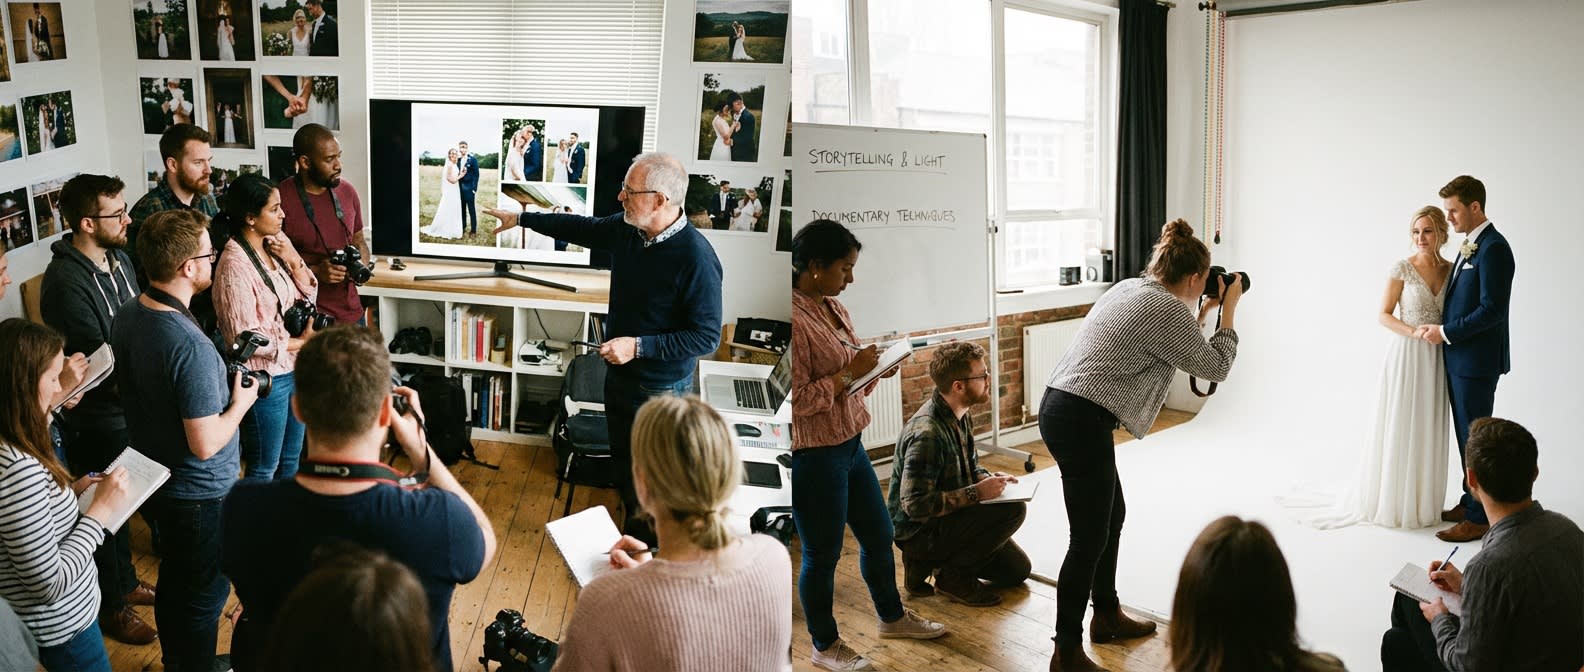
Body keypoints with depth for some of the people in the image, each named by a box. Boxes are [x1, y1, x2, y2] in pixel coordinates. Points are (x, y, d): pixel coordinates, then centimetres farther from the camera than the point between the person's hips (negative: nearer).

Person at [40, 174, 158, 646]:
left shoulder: (118, 257, 0)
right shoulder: (66, 283, -26)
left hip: (132, 407, 8)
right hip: (97, 421, -8)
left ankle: (125, 582, 45)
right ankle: (110, 607, 29)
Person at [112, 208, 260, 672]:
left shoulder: (124, 319, -5)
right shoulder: (190, 346, -33)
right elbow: (205, 444, -30)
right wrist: (240, 403, -13)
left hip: (152, 478, 9)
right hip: (200, 494, -9)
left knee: (172, 581, 27)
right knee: (205, 596, 13)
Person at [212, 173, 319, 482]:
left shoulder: (274, 245, 1)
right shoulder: (235, 263, -21)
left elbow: (308, 297, 9)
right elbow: (246, 338, -21)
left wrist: (293, 260, -7)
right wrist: (301, 342, -12)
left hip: (293, 369, 8)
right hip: (265, 377, -8)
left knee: (291, 459, 22)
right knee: (263, 469, 8)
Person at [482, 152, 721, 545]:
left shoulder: (696, 258, -28)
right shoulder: (626, 230, -6)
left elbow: (707, 336, -26)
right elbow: (581, 228, 15)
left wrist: (638, 346, -28)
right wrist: (521, 218, 21)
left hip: (661, 391, -8)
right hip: (619, 374, 8)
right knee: (623, 463, 23)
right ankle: (632, 533, 43)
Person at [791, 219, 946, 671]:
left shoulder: (832, 307, 7)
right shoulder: (795, 319, -22)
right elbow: (797, 398, -25)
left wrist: (874, 370, -1)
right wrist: (849, 373, -23)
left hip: (850, 444, 9)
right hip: (814, 455, -9)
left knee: (878, 535, 22)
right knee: (822, 554, 8)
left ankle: (892, 616, 44)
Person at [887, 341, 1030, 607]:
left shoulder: (961, 416, 1)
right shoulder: (927, 434, -29)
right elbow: (915, 504, -32)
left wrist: (990, 479, -6)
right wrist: (977, 493, -27)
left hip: (943, 517, 9)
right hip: (918, 532, -9)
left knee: (1017, 569, 10)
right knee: (1013, 510, -22)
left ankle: (926, 563, 12)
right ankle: (952, 576, -7)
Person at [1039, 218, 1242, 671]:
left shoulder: (1131, 289, 16)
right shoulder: (1168, 310, -10)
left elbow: (1180, 345, 27)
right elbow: (1215, 367, 1)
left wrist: (1203, 312, 22)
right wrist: (1227, 310, 10)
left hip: (1060, 408, 10)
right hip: (1083, 421, -10)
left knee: (1112, 515, 23)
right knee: (1090, 540, -3)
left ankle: (1107, 616, 37)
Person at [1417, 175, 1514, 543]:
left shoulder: (1493, 247, -17)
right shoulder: (1469, 246, 13)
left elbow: (1493, 309, -22)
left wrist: (1445, 332, -16)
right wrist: (1441, 329, 7)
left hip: (1477, 361, -9)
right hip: (1460, 358, 9)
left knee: (1475, 437, -1)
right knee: (1466, 434, 16)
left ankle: (1479, 518, 7)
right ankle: (1471, 502, 28)